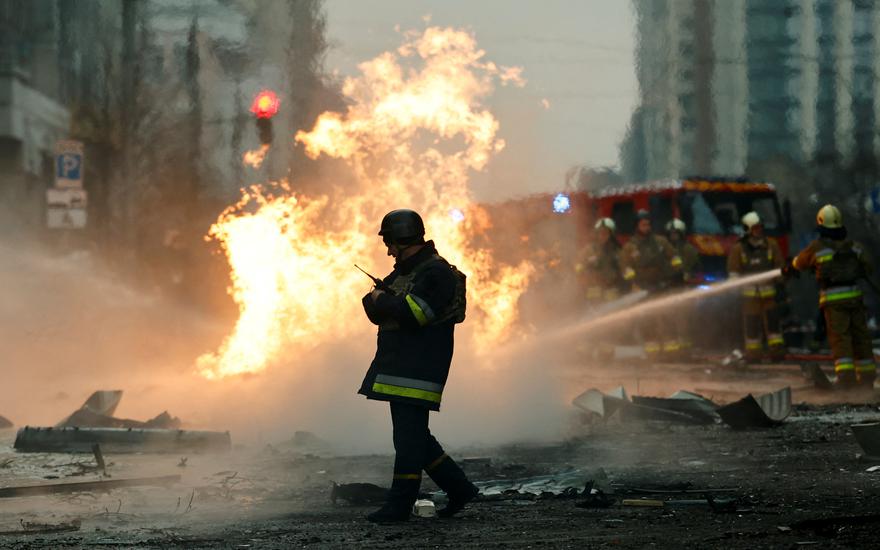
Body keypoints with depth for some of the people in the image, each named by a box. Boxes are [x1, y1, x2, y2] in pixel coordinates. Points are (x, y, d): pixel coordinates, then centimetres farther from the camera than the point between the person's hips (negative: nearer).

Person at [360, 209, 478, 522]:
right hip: (399, 367, 10)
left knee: (409, 435, -8)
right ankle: (458, 488, 19)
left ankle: (400, 504, -6)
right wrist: (377, 302, -3)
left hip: (419, 370, -10)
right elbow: (376, 313, 19)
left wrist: (383, 300, -9)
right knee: (414, 436, 12)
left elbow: (414, 313, -24)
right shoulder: (403, 272, 19)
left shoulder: (437, 273, -12)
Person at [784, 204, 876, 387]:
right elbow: (867, 269, 17)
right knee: (861, 338, 12)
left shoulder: (817, 246, -2)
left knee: (840, 340, -6)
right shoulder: (853, 245, 8)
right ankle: (867, 377, 18)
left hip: (833, 300, -4)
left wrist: (788, 269, 39)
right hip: (854, 295, 4)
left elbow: (799, 262, 17)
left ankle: (846, 379, -19)